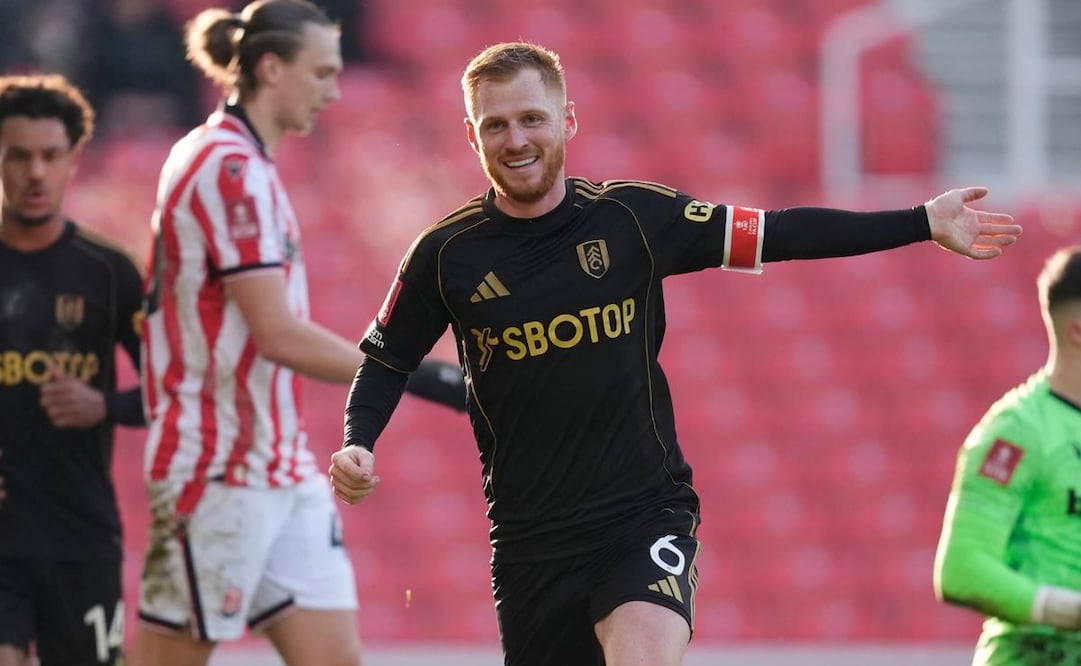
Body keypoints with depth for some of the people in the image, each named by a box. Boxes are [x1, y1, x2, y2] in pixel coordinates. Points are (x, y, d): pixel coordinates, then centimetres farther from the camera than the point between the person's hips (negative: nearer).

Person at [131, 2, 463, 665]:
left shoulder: (247, 166, 15)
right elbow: (278, 334, -21)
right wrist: (426, 378, -19)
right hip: (219, 471, -9)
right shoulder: (230, 168, -15)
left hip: (283, 468, 9)